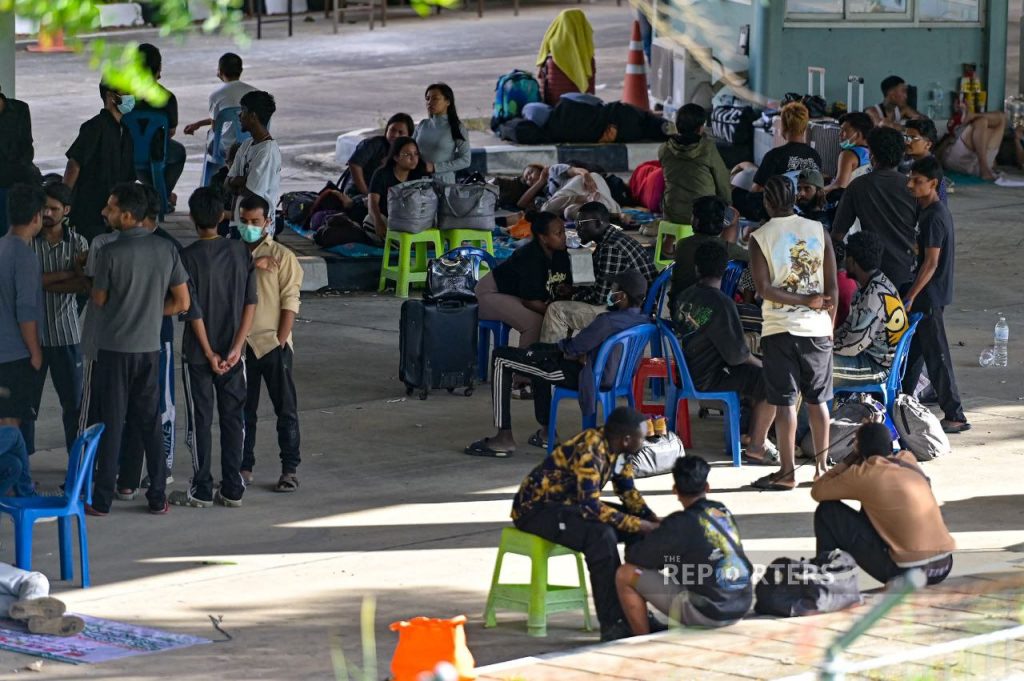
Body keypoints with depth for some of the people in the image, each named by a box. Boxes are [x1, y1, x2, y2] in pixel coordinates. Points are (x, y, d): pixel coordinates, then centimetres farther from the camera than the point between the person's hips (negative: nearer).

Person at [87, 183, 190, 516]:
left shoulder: (111, 253, -16)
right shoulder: (167, 250, -2)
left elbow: (99, 300, -4)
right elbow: (182, 303, 1)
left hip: (114, 348, -4)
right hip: (150, 348, 4)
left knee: (111, 424, 2)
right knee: (150, 422, 12)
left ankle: (102, 499, 6)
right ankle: (158, 496, 13)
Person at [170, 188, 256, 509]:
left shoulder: (189, 256, -13)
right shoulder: (241, 251, -1)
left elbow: (193, 310, -14)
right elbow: (251, 302, -3)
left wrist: (209, 353, -9)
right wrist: (236, 348, -5)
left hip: (198, 353, -3)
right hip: (233, 352, 3)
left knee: (200, 421, 5)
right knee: (233, 418, 10)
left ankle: (202, 490, 8)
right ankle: (233, 489, 13)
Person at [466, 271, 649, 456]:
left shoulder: (608, 321, -31)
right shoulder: (643, 320, -4)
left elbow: (572, 348, -20)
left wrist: (563, 345, 2)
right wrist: (583, 354, -4)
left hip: (578, 374, -9)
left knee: (501, 358, 0)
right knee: (538, 349, 35)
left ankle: (504, 438, 3)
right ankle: (546, 432, 37)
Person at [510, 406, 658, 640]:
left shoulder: (615, 447, -1)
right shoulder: (589, 451, -29)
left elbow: (628, 491, 8)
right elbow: (590, 506, -35)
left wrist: (653, 520, -9)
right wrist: (639, 525, -32)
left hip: (570, 503, 10)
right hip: (536, 508, -10)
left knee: (641, 526, -2)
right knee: (601, 535, -34)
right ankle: (612, 624, -30)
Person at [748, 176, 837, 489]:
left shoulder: (759, 238, -4)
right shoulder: (818, 230, 2)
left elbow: (764, 289, -12)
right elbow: (832, 284, 1)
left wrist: (805, 300, -8)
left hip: (779, 329, -2)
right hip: (817, 328, 2)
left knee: (785, 401, 0)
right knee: (817, 399, 10)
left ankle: (787, 472, 1)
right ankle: (821, 466, 15)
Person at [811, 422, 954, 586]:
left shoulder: (865, 474, -7)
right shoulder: (908, 461, 11)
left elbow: (817, 491, 5)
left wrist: (850, 459, 14)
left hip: (908, 571, -7)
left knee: (827, 512, 5)